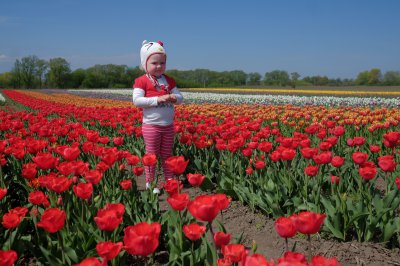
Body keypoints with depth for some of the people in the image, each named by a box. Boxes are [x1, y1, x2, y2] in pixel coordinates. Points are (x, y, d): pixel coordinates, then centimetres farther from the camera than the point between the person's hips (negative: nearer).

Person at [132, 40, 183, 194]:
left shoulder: (169, 81, 10)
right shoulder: (142, 81, -6)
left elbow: (180, 99, 10)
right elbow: (137, 101, -17)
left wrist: (174, 97, -14)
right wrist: (157, 99, -24)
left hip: (168, 125, 5)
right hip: (151, 125, -5)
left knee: (167, 154, 15)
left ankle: (170, 180, 27)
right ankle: (150, 183, 15)